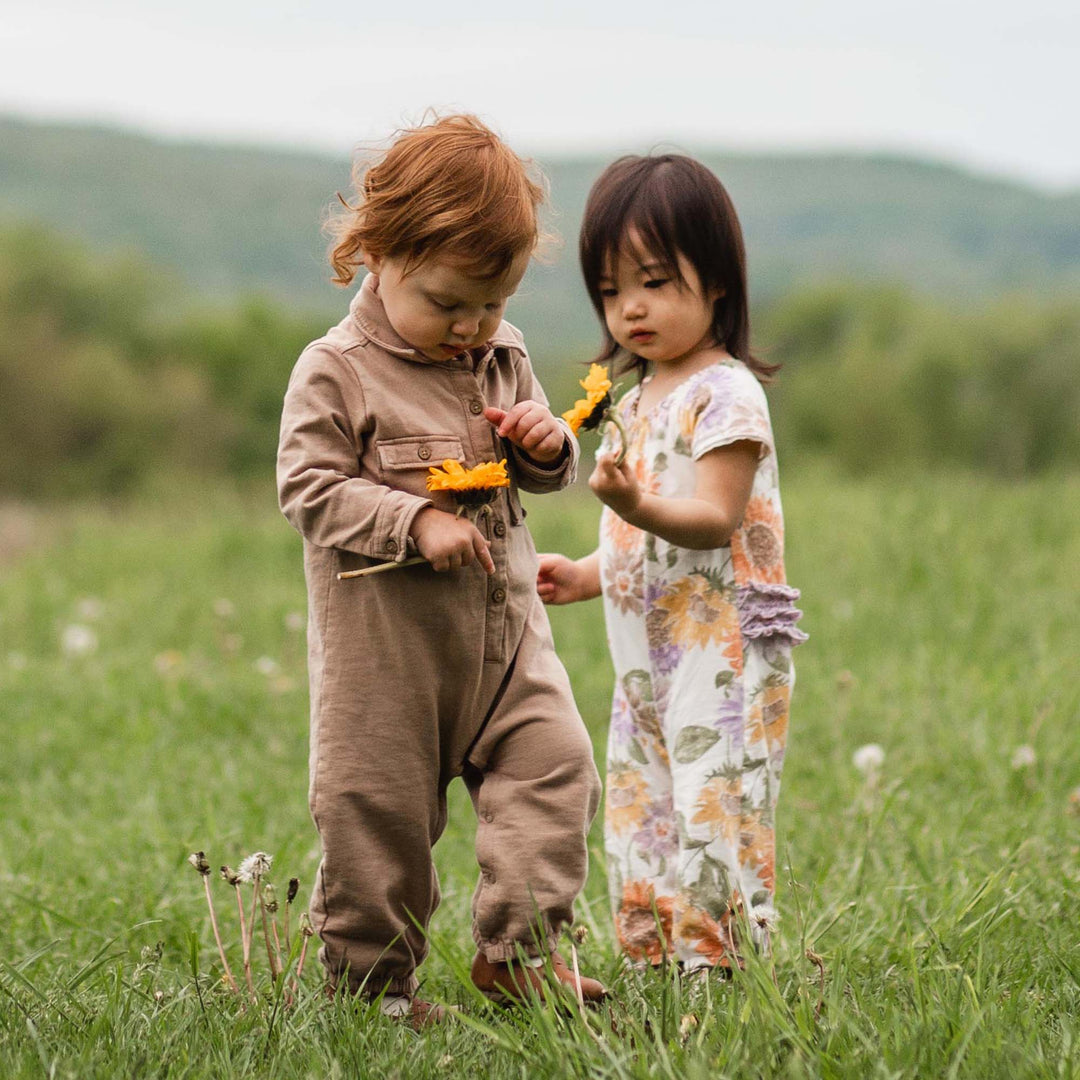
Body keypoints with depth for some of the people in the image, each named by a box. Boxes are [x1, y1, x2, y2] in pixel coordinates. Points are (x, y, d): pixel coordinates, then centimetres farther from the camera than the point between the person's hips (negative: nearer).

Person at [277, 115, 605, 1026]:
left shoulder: (505, 358, 8)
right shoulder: (335, 371, -10)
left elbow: (544, 476, 17)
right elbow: (310, 488, -13)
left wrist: (549, 446, -7)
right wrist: (416, 521, -22)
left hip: (503, 622, 5)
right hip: (386, 637, -5)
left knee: (553, 762, -7)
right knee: (378, 800, 0)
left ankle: (516, 949, 0)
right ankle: (368, 973, 14)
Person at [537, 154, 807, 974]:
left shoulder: (725, 393, -11)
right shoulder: (638, 400, 17)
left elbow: (716, 519, -21)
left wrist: (637, 506, -36)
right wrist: (589, 574, 10)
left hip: (723, 647, -9)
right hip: (650, 653, 9)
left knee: (714, 806, -13)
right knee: (639, 814, 10)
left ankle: (718, 962, -11)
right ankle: (652, 967, 16)